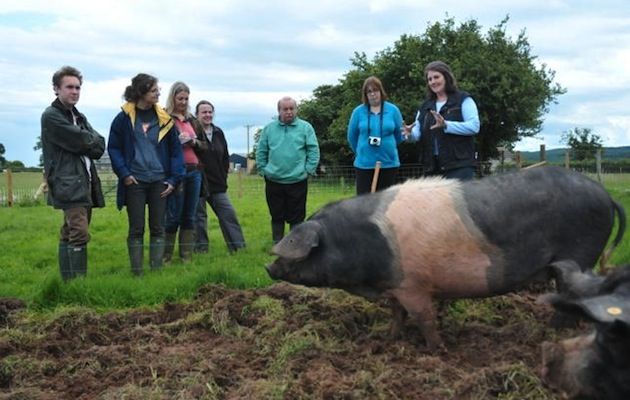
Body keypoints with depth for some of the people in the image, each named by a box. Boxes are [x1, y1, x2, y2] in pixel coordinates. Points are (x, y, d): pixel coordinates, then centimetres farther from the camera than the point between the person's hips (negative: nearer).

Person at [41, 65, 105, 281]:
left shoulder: (79, 117, 20)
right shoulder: (51, 116, -5)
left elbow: (99, 147, 8)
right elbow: (83, 142, -15)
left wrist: (85, 142, -9)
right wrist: (90, 139, 4)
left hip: (85, 182, 8)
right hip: (68, 184, -8)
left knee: (70, 234, 11)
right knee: (80, 234, -18)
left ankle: (68, 282, 16)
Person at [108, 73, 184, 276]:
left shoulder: (164, 119, 3)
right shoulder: (124, 118, -3)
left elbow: (175, 150, 7)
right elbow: (113, 148, 2)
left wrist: (174, 179, -1)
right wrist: (124, 174, -8)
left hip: (159, 181, 2)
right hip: (135, 182, -2)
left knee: (158, 228, 5)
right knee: (136, 229, 2)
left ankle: (156, 270, 12)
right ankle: (137, 273, 7)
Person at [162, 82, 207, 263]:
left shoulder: (192, 120, 17)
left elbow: (205, 145, 19)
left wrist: (194, 142, 0)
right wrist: (177, 141, -18)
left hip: (194, 171, 6)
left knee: (189, 216, 8)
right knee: (173, 216, -5)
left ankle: (187, 256, 14)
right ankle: (165, 256, 4)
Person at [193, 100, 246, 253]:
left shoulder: (218, 133, 11)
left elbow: (225, 158, 18)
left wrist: (223, 176, 12)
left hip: (217, 184, 6)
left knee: (228, 214, 4)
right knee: (199, 217, 3)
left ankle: (239, 246, 9)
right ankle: (201, 249, 13)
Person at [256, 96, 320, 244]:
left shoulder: (305, 128, 0)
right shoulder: (269, 129, 6)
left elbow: (313, 151, 0)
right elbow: (261, 152, 11)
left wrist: (308, 170, -7)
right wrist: (263, 170, 5)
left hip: (298, 181, -2)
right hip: (273, 182, 2)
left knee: (297, 216, 4)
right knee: (277, 216, 10)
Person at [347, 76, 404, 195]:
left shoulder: (393, 110, -1)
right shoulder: (358, 112, -1)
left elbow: (400, 135, 9)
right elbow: (352, 137, 10)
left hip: (389, 163, 1)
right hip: (364, 164, 0)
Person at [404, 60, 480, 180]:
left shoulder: (463, 100, 2)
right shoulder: (425, 106, 19)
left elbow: (474, 126, -11)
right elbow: (418, 133, 14)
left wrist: (446, 125, -23)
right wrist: (410, 133, -11)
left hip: (459, 166, -5)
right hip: (432, 167, 5)